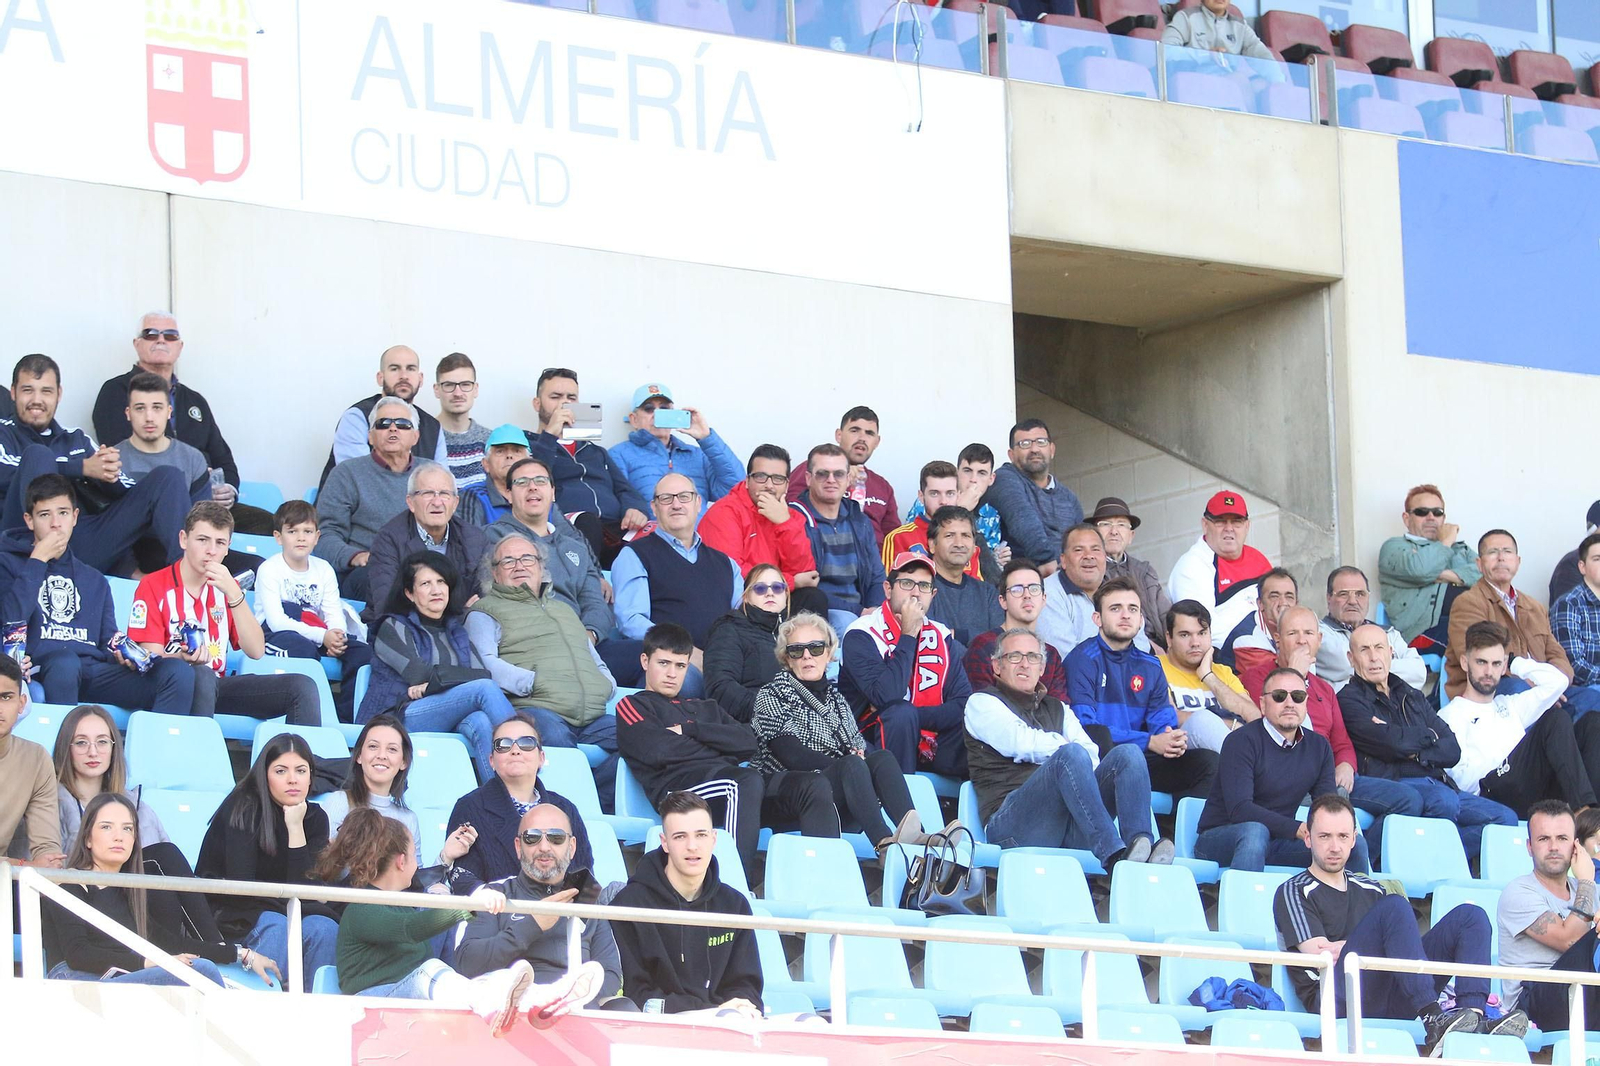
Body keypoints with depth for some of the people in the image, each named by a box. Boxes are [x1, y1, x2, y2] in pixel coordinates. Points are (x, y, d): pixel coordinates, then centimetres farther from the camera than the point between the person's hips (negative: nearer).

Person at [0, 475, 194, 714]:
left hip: (94, 671, 5)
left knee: (179, 672, -21)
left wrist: (122, 656, -1)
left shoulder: (94, 580, 30)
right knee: (64, 660, -42)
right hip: (43, 670, -5)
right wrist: (38, 560, 0)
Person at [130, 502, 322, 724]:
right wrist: (182, 658, -32)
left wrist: (234, 594, -9)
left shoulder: (225, 587, 13)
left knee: (302, 687, -14)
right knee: (201, 676, -40)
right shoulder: (154, 586, -2)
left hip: (216, 685, 5)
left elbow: (256, 651, 1)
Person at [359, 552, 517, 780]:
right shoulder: (393, 628, 13)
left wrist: (435, 683, -5)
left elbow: (484, 674, 10)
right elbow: (420, 674, -5)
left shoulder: (456, 633, 29)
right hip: (396, 720, -4)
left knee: (480, 722, -35)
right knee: (484, 689, -27)